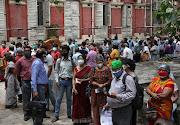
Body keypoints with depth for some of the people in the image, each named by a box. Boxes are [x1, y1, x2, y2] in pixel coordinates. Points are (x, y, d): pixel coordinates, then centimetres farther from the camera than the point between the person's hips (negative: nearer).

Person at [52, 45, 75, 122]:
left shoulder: (72, 61, 3)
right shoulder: (59, 60, 4)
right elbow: (56, 71, 6)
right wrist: (57, 80, -4)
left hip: (69, 81, 0)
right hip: (61, 80, 0)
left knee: (69, 98, 10)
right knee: (58, 98, 0)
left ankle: (69, 114, 22)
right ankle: (56, 116, 5)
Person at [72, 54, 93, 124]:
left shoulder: (88, 68, 0)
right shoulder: (76, 68, 9)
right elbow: (73, 79, 6)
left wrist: (83, 80, -14)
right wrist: (74, 88, -4)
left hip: (85, 88, -3)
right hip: (77, 88, 3)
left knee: (85, 103, -2)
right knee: (77, 104, 3)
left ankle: (86, 120, 7)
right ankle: (78, 120, 11)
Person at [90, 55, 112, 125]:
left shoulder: (107, 69, 3)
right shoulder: (93, 70, 7)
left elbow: (110, 80, -1)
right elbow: (91, 80, 1)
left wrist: (103, 85, -15)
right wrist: (98, 84, -14)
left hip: (105, 91, -1)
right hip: (95, 91, 1)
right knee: (95, 107, -1)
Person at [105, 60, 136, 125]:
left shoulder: (127, 78, -15)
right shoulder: (115, 78, 15)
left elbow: (132, 94, -22)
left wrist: (117, 96, -28)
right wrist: (108, 104, 22)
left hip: (124, 111, -9)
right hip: (114, 110, 9)